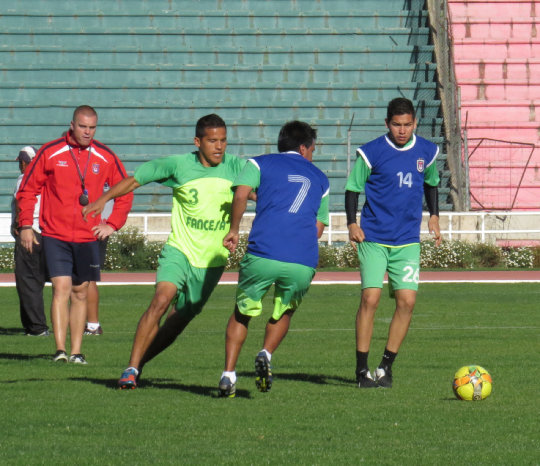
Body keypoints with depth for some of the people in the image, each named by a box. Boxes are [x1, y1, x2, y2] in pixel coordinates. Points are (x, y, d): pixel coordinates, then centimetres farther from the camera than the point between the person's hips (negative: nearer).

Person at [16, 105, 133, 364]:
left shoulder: (105, 157, 3)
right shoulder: (50, 153, -3)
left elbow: (126, 192, 14)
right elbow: (27, 189, 5)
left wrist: (112, 224, 4)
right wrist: (25, 225, -1)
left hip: (87, 237, 3)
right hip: (55, 235, -3)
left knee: (80, 293, 8)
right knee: (61, 288, -14)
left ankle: (76, 352, 13)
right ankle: (60, 349, -17)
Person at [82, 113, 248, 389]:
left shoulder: (235, 167, -4)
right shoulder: (178, 165, -7)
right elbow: (136, 179, 2)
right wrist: (104, 199, -6)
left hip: (212, 261, 2)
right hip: (179, 250, -2)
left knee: (179, 321, 9)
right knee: (161, 300, -25)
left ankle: (139, 364, 29)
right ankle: (131, 368, -18)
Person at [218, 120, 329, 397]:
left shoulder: (260, 164, 16)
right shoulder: (319, 178, 25)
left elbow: (241, 192, -3)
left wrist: (234, 230, 7)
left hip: (263, 255, -1)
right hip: (303, 264, 1)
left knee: (242, 313, 17)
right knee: (284, 312, 26)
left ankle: (228, 375, 6)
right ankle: (266, 355, 1)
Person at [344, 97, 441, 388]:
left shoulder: (427, 152, 4)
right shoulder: (371, 153, -7)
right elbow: (353, 188, 2)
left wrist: (433, 216, 14)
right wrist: (352, 224, -8)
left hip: (408, 241, 3)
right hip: (373, 239, -3)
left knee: (407, 301, -7)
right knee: (370, 298, -12)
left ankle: (386, 366, 7)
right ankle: (362, 369, -3)